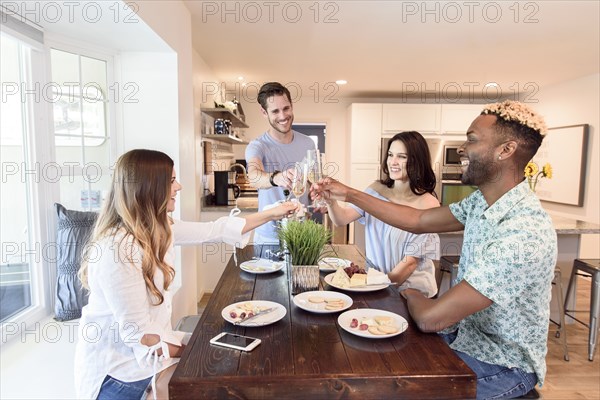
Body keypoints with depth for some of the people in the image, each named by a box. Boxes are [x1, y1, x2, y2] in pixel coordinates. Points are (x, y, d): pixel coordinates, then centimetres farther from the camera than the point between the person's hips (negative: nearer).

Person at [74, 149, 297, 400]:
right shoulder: (117, 249, -29)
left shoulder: (156, 229, -3)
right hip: (120, 369, -7)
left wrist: (272, 214, 9)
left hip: (149, 345, 7)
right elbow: (137, 332, -25)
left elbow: (215, 230, 5)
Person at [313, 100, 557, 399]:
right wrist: (348, 194, 1)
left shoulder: (525, 235, -33)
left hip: (502, 364, -7)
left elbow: (430, 318, -32)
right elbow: (418, 221, 3)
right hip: (466, 334, 7)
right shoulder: (482, 202, -4)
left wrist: (412, 296, -8)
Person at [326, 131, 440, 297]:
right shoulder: (376, 189, 0)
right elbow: (342, 219, -12)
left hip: (412, 290, -3)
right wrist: (331, 201, -31)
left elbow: (412, 261, -12)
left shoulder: (428, 204, -13)